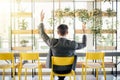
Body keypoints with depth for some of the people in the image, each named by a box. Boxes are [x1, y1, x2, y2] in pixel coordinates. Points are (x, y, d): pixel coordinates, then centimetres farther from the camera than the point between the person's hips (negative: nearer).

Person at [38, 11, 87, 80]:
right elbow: (84, 44, -3)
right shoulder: (72, 44, -23)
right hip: (68, 70, 0)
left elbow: (42, 33, -7)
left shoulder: (52, 42, -24)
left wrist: (41, 20, 0)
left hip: (56, 69, 0)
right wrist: (84, 32, 7)